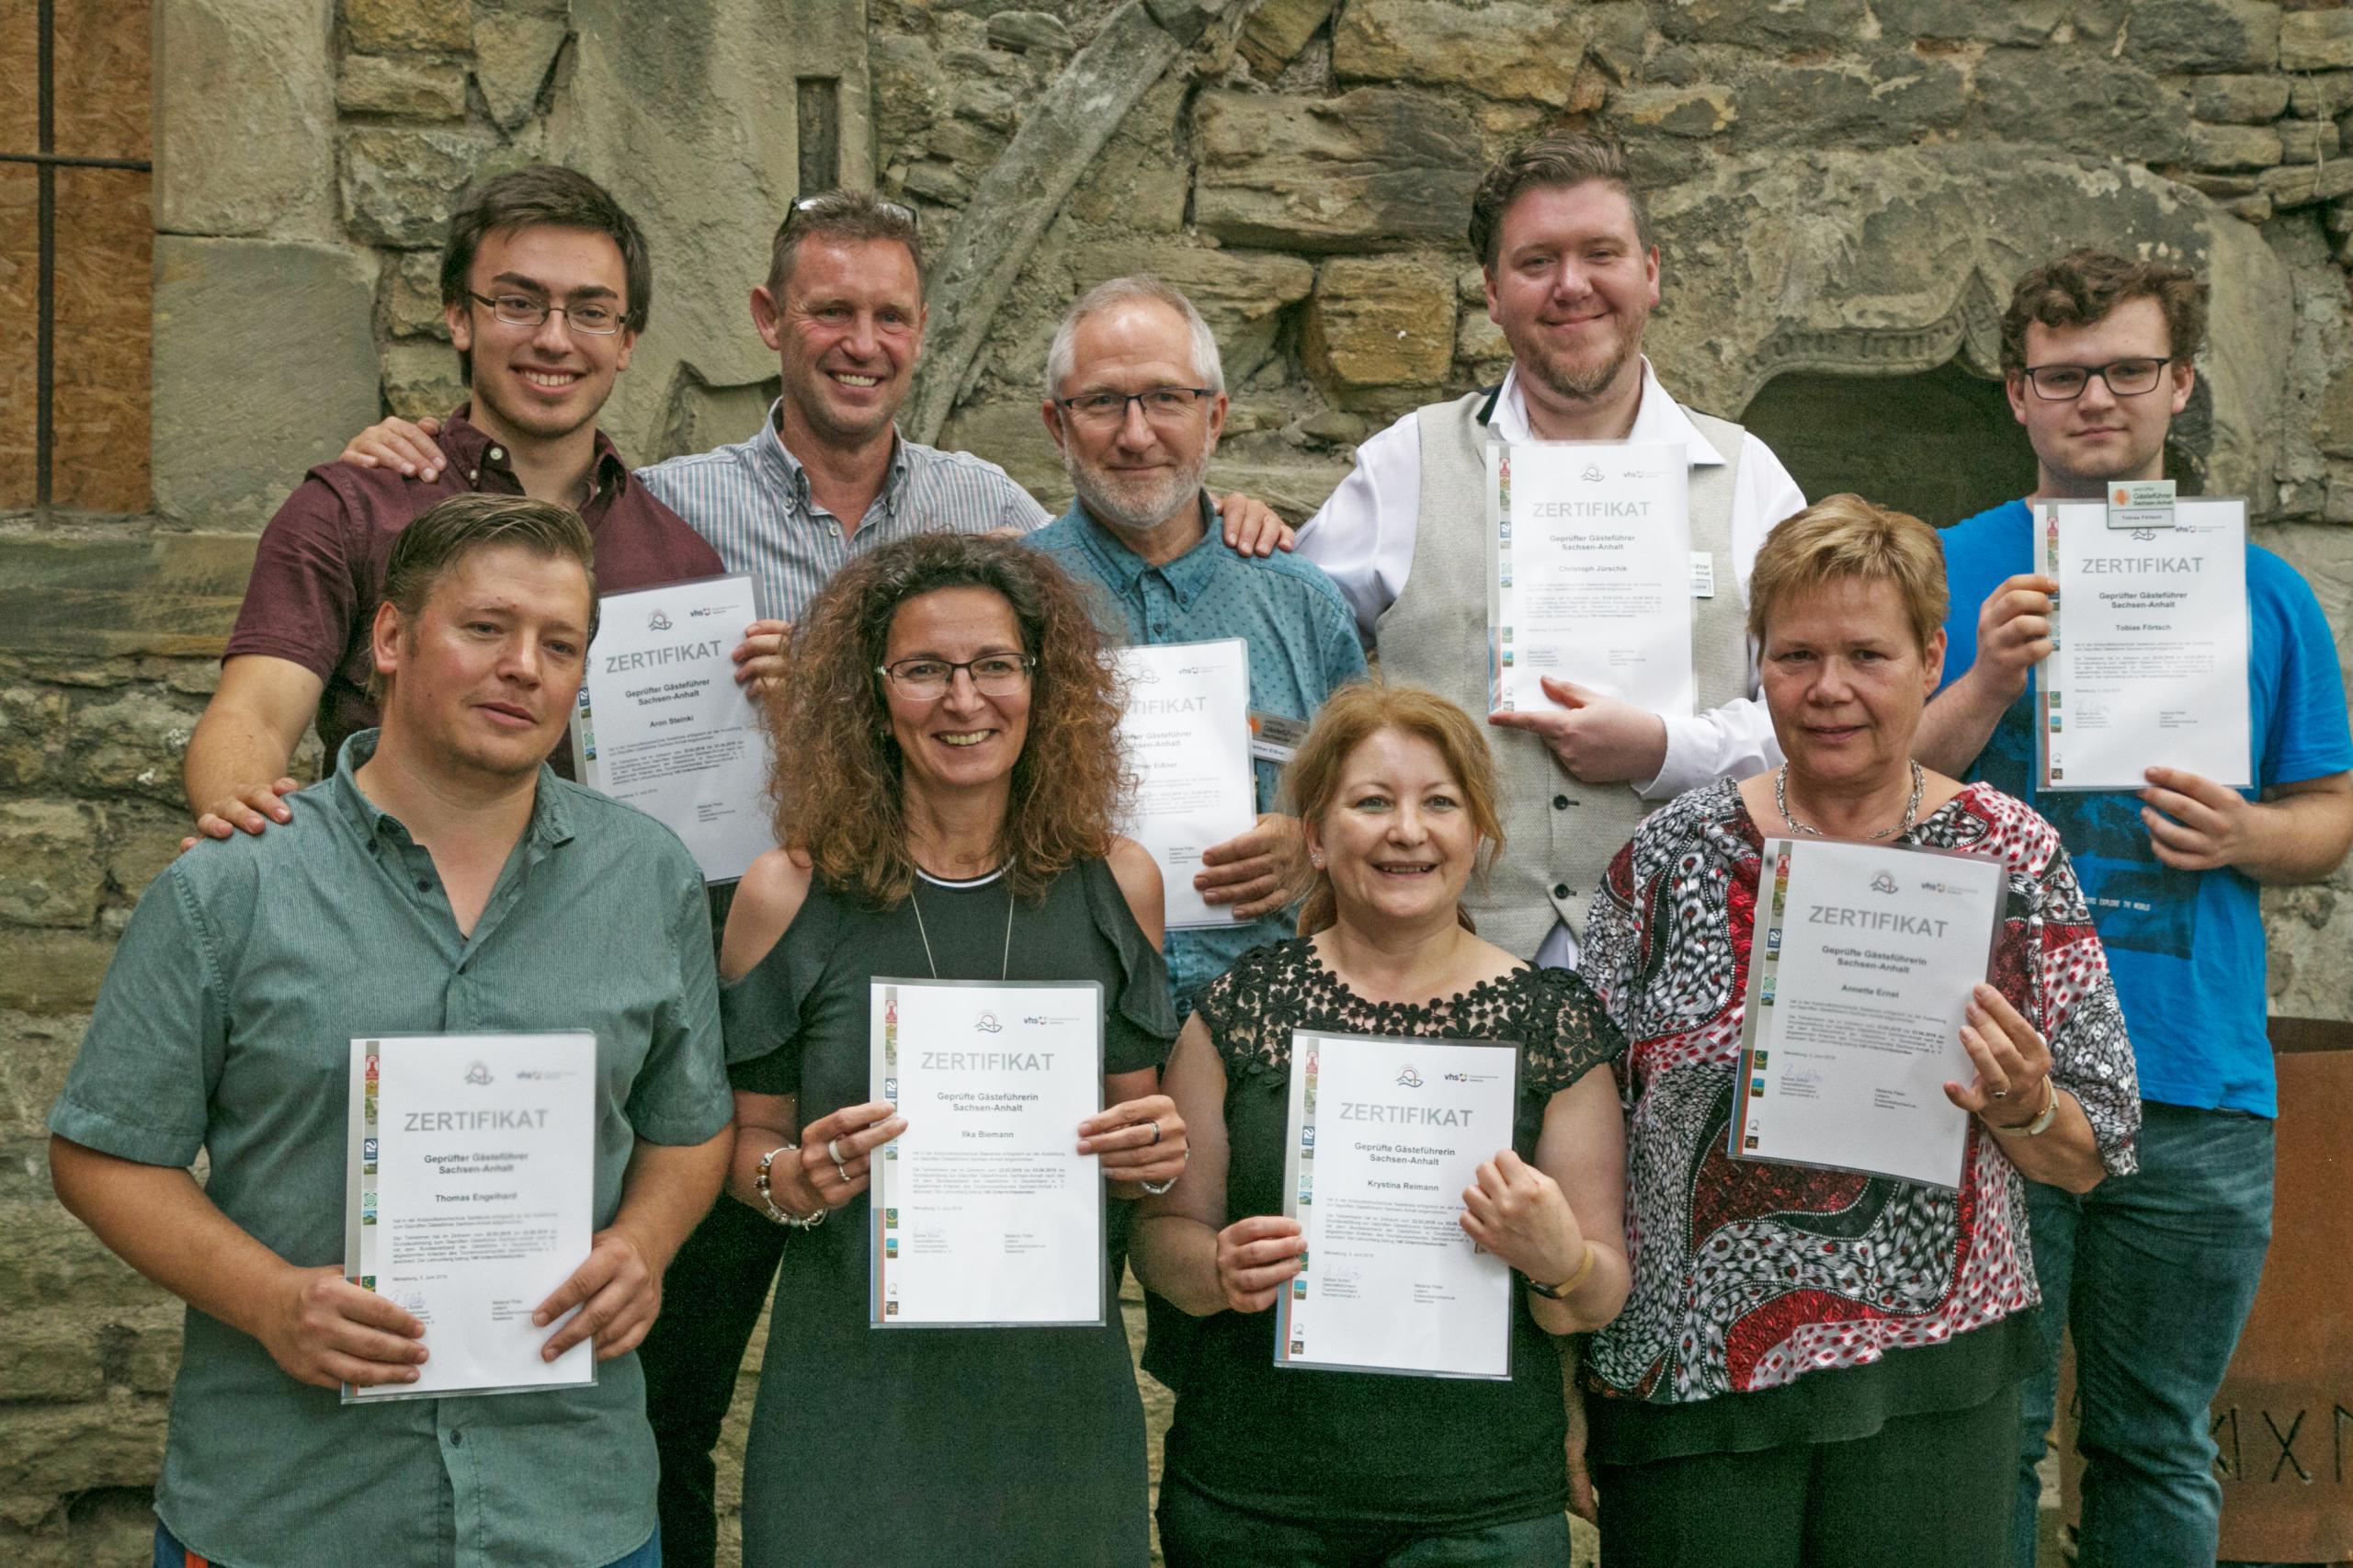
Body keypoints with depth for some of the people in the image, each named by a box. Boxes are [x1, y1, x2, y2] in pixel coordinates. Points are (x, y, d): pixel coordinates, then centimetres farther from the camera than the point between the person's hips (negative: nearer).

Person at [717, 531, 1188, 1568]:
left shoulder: (1114, 884, 0)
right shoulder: (791, 895, -6)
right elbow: (746, 1146, 3)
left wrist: (1156, 1154, -10)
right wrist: (794, 1181, -18)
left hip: (1057, 1387, 2)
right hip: (855, 1392, -2)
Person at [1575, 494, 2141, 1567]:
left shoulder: (2013, 856, -1)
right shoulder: (1671, 857, -3)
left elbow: (2092, 1157, 4)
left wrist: (2024, 1109, -18)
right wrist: (1558, 1391, -1)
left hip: (1931, 1381, 1)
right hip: (1686, 1377, 0)